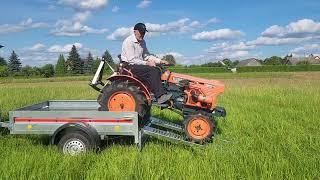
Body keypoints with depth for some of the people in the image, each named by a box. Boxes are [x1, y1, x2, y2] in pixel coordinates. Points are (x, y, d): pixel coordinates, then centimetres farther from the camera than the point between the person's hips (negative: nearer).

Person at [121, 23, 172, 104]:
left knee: (156, 71, -15)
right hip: (129, 66, -8)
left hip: (139, 65, 8)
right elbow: (131, 60, -19)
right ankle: (160, 96, -27)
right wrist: (146, 63, -20)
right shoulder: (129, 41, -12)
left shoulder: (142, 42, 15)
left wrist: (160, 61, 3)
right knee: (152, 70, -26)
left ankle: (162, 95, -22)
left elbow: (147, 56, 17)